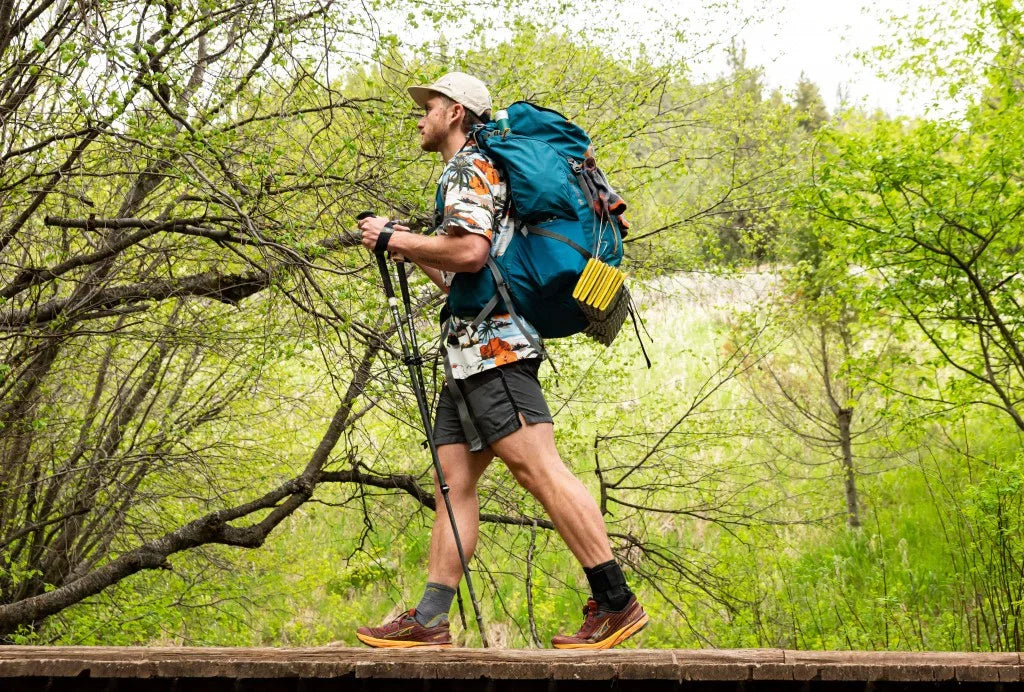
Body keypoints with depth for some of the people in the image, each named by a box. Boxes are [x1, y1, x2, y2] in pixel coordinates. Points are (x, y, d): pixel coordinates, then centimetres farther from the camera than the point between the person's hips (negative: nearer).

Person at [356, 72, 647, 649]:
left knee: (538, 468, -15)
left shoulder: (470, 167, -3)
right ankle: (430, 620, 5)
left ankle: (616, 602, -15)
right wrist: (414, 254, 25)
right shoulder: (469, 174, 28)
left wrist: (394, 237, -10)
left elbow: (470, 251, -21)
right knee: (454, 481, 5)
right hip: (472, 350, 11)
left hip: (493, 342, -11)